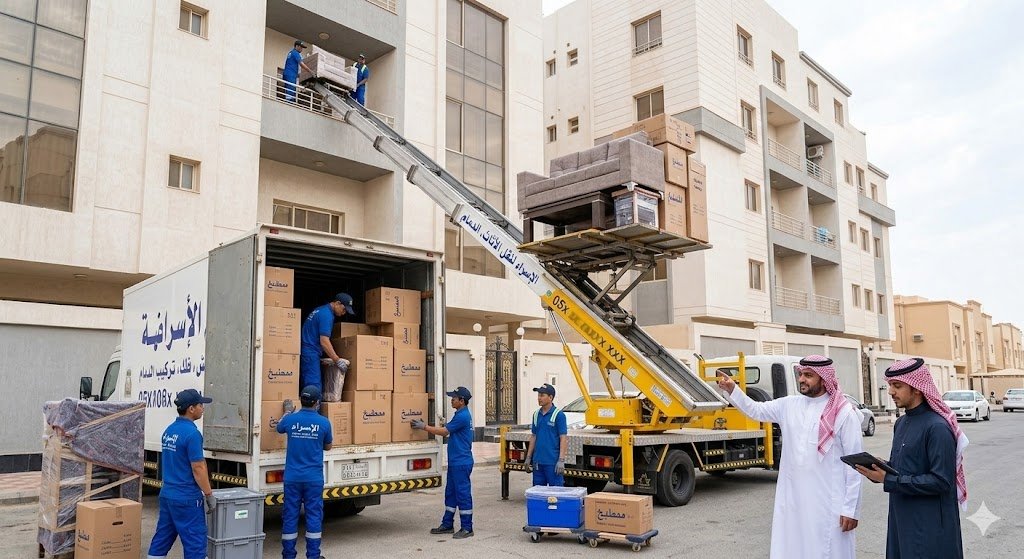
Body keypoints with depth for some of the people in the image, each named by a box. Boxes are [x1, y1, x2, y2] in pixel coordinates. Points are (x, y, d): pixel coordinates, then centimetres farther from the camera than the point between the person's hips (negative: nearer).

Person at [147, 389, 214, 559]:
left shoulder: (169, 430, 9)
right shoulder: (192, 433, -19)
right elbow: (198, 468, -19)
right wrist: (209, 494, -11)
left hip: (167, 493, 9)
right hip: (187, 498, -9)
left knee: (162, 539, 14)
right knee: (195, 542, -1)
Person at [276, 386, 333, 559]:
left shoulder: (290, 419, -4)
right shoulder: (323, 422, -6)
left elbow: (279, 428, 21)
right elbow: (328, 446, 10)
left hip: (292, 477, 1)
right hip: (314, 478, -1)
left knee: (290, 515, 9)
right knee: (314, 515, 5)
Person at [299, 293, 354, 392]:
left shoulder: (322, 310, 17)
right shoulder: (327, 315, -14)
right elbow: (324, 341, -19)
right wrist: (337, 360, -16)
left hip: (306, 351, 10)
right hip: (310, 353, -10)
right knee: (314, 387, -12)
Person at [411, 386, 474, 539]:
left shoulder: (463, 416, -19)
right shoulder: (461, 415, 14)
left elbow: (444, 431, -16)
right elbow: (447, 432, 18)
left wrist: (424, 427, -9)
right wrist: (425, 426, 15)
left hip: (461, 463, -10)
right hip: (455, 462, 10)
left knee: (463, 494, -3)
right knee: (450, 493, 15)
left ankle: (467, 528, 5)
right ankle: (447, 525, 23)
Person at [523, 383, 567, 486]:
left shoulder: (558, 415, -9)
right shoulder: (536, 414, 10)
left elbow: (563, 438, -11)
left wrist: (561, 460, -17)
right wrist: (528, 457, 13)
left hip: (553, 462, -6)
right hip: (538, 461, 6)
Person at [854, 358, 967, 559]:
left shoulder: (937, 427, -16)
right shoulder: (901, 423, 10)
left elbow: (941, 481, -20)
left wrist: (889, 480, -20)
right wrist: (879, 469, -4)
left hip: (930, 526, -8)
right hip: (901, 520, 8)